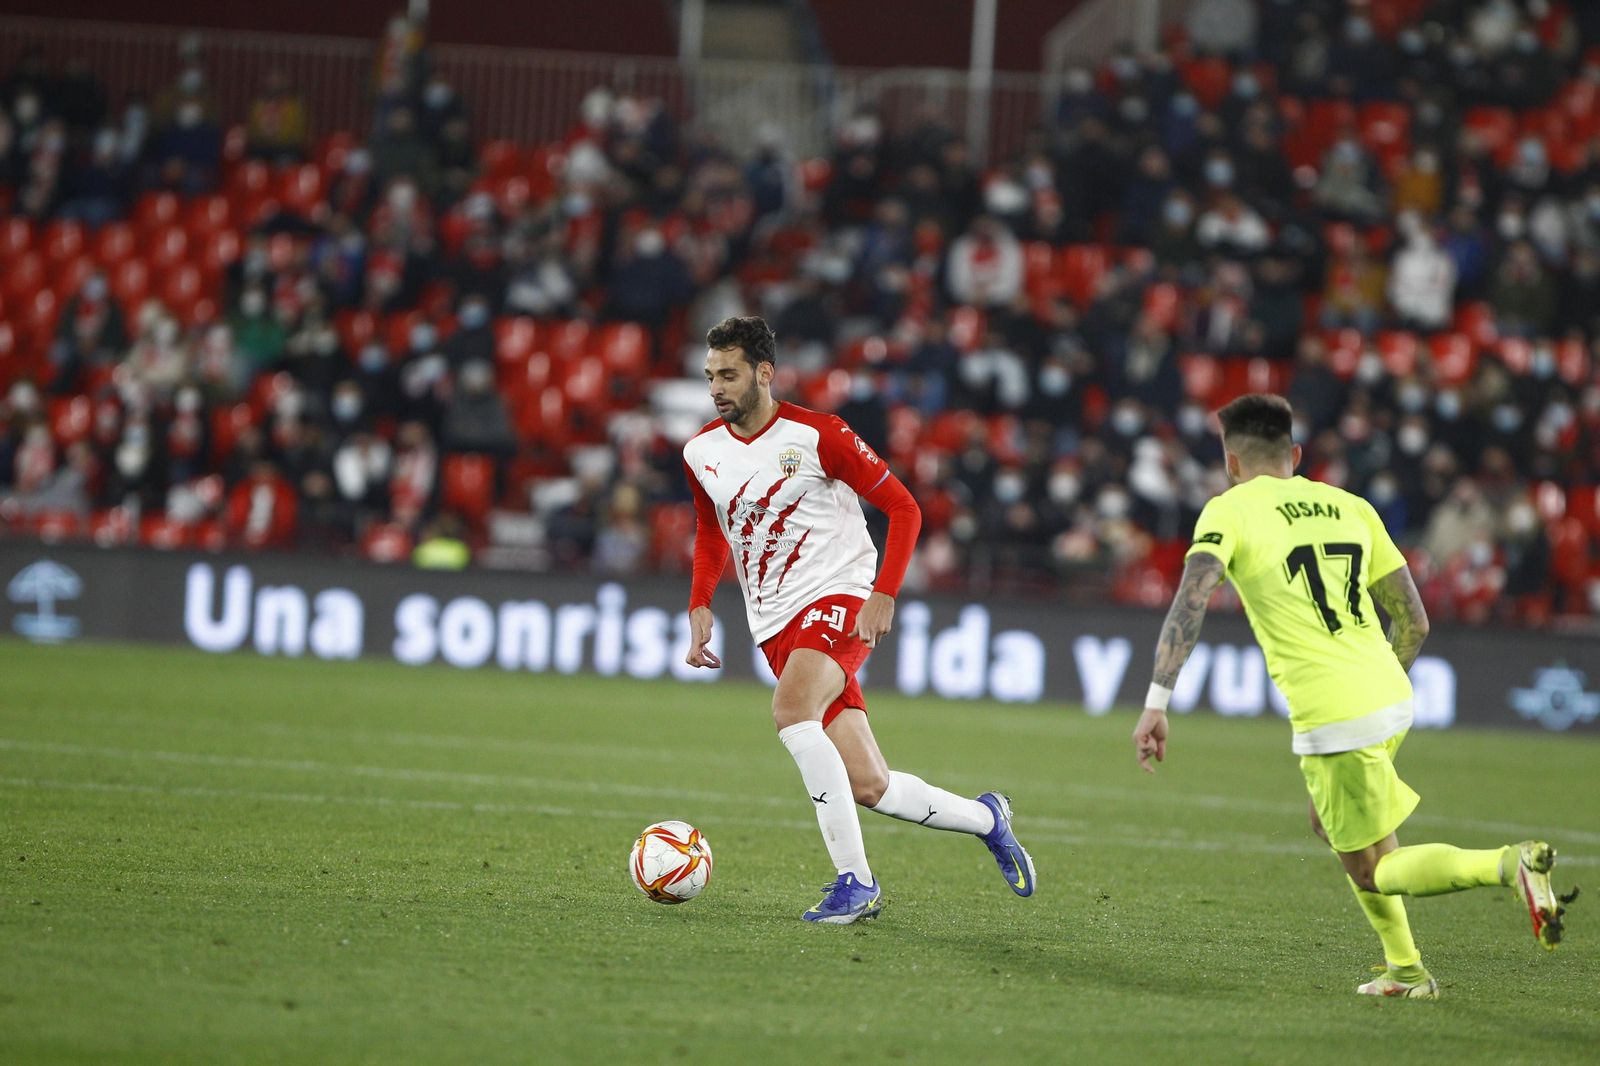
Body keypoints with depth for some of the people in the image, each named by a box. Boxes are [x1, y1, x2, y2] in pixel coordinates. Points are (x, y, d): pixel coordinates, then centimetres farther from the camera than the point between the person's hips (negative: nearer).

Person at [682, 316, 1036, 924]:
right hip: (776, 627, 5)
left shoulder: (818, 437, -10)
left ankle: (855, 882, -28)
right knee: (869, 788, -3)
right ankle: (986, 817, 24)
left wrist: (884, 594, -17)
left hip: (839, 601, -5)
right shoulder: (701, 452, 7)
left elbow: (903, 509, -6)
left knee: (790, 710, -34)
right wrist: (700, 607, 9)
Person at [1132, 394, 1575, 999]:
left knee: (1377, 871, 3)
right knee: (1333, 823, 30)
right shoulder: (1350, 507, 15)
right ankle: (1404, 969, 28)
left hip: (1332, 718, -7)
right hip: (1392, 699, 7)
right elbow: (1414, 622, 16)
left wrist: (1156, 704, -20)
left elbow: (1191, 601, -17)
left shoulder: (1230, 511, -1)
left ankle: (1508, 865, -21)